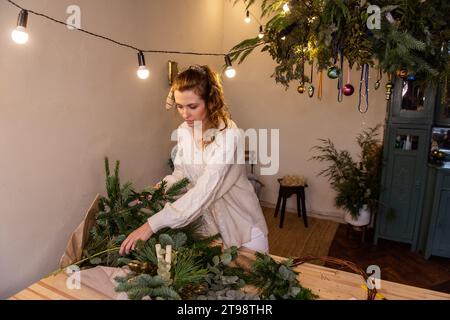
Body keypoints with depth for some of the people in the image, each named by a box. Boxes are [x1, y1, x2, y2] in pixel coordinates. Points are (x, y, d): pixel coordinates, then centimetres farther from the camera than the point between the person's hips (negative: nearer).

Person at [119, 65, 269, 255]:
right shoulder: (184, 130, -5)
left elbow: (204, 192, -35)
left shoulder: (227, 134, -28)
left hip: (241, 223, -5)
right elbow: (180, 173, 4)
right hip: (208, 222, 6)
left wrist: (152, 224, -37)